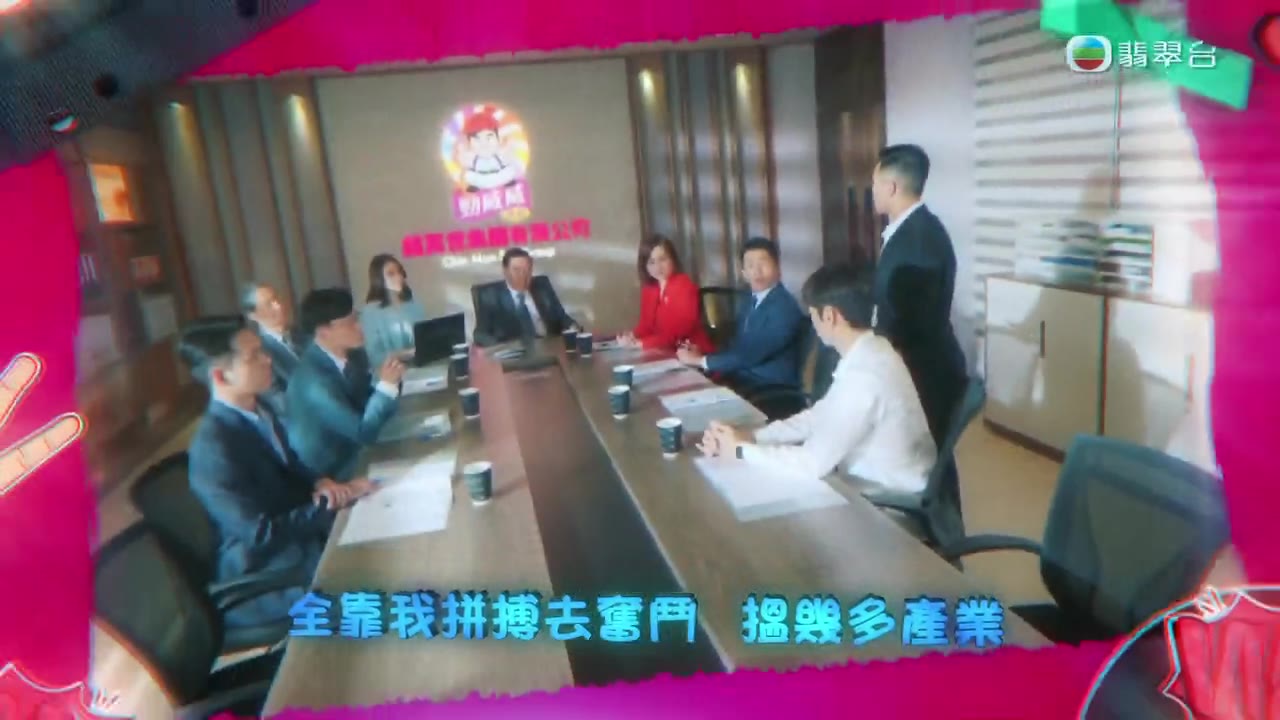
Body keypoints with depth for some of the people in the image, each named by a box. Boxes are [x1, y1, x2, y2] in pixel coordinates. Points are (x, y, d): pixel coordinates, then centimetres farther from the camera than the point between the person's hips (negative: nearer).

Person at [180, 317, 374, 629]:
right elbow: (262, 533, -25)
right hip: (265, 575, -8)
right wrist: (337, 501, -20)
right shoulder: (213, 449, -26)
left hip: (296, 532, 8)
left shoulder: (256, 409, 0)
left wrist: (318, 483, -7)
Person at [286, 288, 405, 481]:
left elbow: (367, 403, 5)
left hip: (350, 456, 7)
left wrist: (389, 382, -13)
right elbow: (363, 432, -25)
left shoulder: (350, 355, -4)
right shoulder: (314, 380, -27)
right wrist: (387, 385, -23)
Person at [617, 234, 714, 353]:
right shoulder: (648, 289, 7)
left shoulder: (684, 286, -14)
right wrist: (633, 337, -15)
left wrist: (640, 343, -25)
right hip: (667, 351, 7)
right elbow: (646, 323, 7)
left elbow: (679, 332, -20)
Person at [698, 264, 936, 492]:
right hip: (880, 484, 7)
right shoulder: (870, 352, 0)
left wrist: (740, 449, -14)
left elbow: (813, 463, -26)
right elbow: (819, 417, 7)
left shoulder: (864, 375, -29)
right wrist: (750, 436, -3)